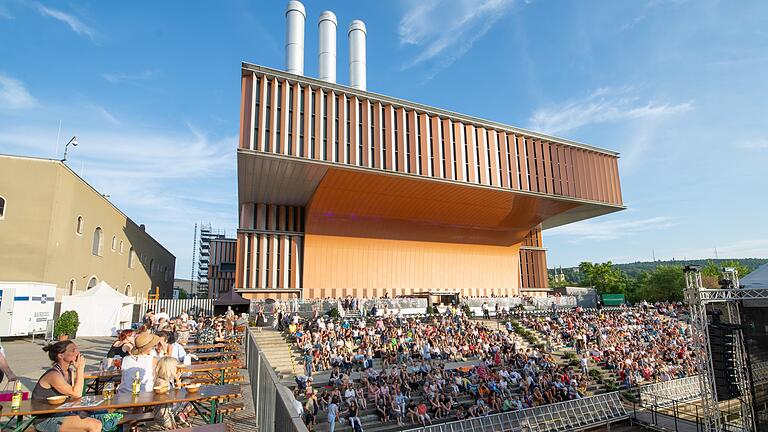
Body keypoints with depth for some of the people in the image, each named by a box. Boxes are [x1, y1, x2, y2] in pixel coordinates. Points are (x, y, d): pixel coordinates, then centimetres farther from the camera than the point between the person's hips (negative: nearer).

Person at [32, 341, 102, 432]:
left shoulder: (69, 372, 6)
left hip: (61, 414, 8)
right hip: (45, 420, -8)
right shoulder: (53, 375, -20)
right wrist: (80, 368, -23)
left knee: (97, 425, -9)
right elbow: (77, 394, -26)